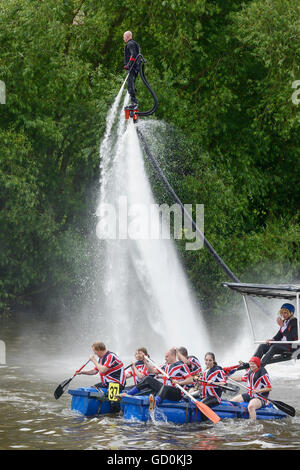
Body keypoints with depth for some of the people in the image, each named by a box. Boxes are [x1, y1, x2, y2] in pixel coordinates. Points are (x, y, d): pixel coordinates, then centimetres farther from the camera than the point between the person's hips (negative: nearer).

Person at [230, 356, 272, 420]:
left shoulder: (263, 373, -14)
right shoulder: (250, 371, 8)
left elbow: (269, 388, -13)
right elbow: (241, 379, 22)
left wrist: (259, 390, -26)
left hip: (260, 397, -8)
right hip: (249, 395, 8)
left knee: (251, 406, -40)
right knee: (232, 401, -1)